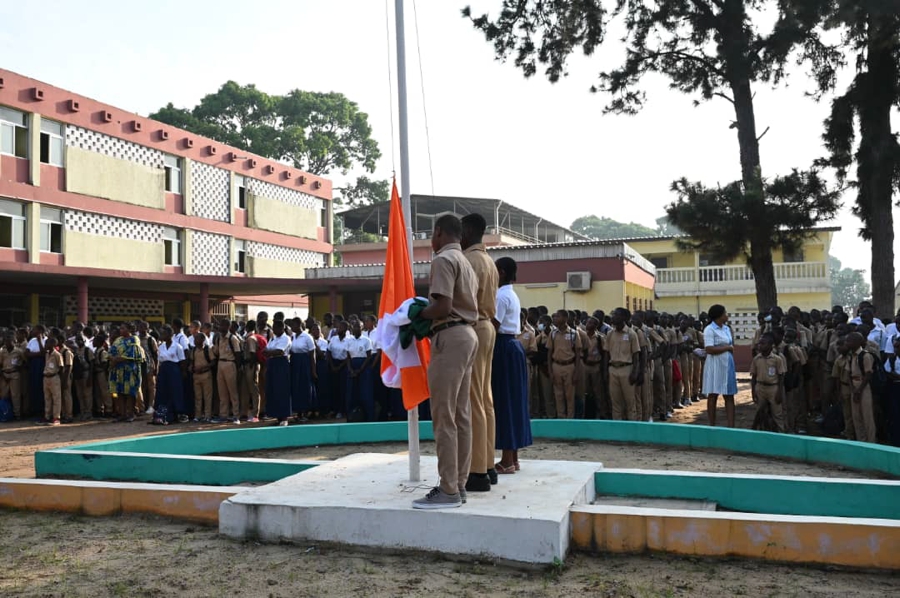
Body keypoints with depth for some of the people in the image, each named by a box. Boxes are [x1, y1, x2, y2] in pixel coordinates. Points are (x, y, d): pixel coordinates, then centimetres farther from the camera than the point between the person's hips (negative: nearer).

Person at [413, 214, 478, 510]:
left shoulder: (443, 260, -9)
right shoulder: (465, 263, 21)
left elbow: (443, 307, -20)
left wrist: (416, 314, -4)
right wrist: (426, 314, 16)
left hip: (450, 337, -10)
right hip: (467, 334, 10)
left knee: (443, 416, -8)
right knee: (460, 414, 10)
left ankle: (448, 490, -6)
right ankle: (459, 483, 14)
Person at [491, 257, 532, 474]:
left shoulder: (501, 296, -13)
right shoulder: (512, 295, 17)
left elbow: (493, 327, -18)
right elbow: (504, 324, 12)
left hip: (503, 348, -10)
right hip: (513, 345, 10)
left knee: (503, 401, -6)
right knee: (513, 401, 11)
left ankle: (507, 461, -2)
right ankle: (513, 458, 16)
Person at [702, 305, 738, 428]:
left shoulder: (727, 328, 13)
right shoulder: (709, 330, -10)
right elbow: (709, 349, -20)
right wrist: (727, 348, -11)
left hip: (728, 365, 7)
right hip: (715, 366, -7)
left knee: (729, 396, 4)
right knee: (713, 396, 1)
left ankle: (731, 426, 5)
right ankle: (712, 425, 9)